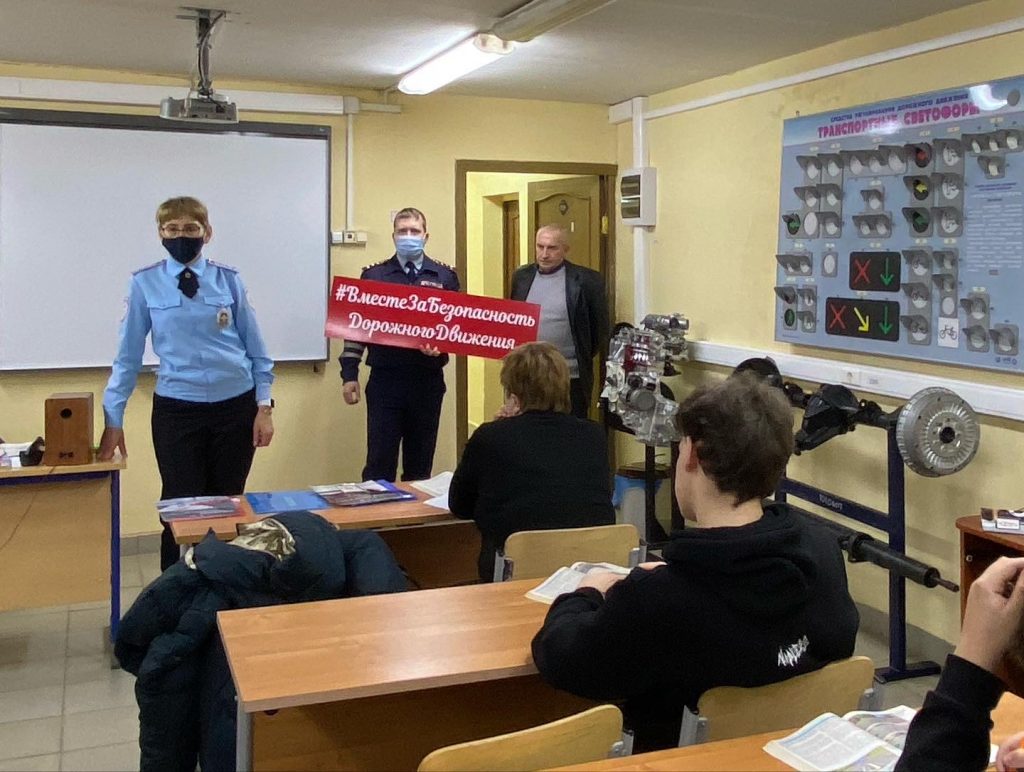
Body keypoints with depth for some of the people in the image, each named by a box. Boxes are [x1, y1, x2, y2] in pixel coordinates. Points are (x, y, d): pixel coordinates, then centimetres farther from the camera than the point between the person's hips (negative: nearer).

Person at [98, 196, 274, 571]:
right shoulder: (144, 284, 0)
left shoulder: (229, 280, 2)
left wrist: (264, 406, 0)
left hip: (236, 407, 1)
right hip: (176, 410, -1)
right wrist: (113, 419, 2)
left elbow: (255, 347, 5)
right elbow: (128, 355, 4)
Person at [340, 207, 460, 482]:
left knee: (420, 462, 10)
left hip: (428, 380, 1)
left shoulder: (445, 276, 7)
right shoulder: (373, 275, 5)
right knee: (379, 461, -1)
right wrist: (349, 374, -3)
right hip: (385, 379, -1)